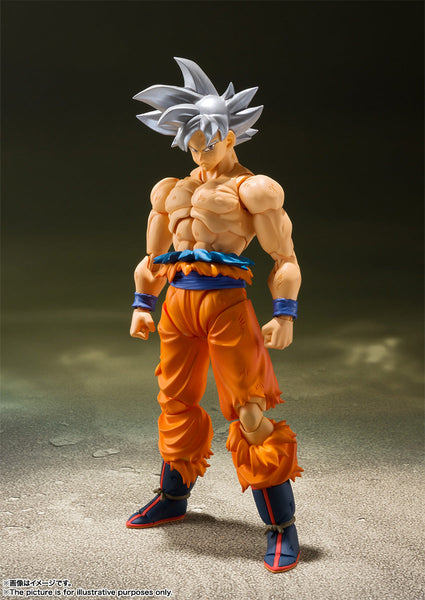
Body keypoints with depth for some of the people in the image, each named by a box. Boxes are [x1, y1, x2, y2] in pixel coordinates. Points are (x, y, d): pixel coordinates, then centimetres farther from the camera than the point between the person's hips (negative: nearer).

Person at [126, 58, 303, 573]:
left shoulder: (252, 189, 2)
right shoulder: (173, 191, 21)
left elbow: (285, 258, -2)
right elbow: (153, 257, 24)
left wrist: (284, 315, -12)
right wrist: (141, 305, 13)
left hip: (226, 302, -6)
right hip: (178, 301, 6)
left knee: (250, 411, -6)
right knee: (177, 404, 16)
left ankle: (282, 528, 2)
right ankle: (172, 499, 35)